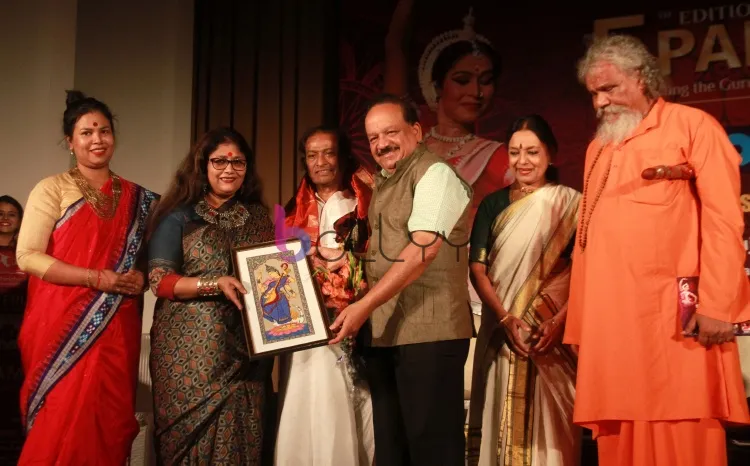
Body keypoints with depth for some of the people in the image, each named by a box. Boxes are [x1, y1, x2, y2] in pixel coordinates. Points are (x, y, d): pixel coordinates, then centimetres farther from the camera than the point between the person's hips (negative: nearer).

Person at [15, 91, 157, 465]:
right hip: (62, 328, -4)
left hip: (116, 330, 4)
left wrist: (141, 277, -3)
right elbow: (27, 256, -9)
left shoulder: (137, 198, 12)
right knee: (60, 428, -3)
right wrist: (97, 279, -16)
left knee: (110, 423, 5)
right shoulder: (52, 189, -1)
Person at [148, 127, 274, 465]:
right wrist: (216, 284, -19)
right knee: (192, 437, 0)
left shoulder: (260, 217, 13)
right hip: (191, 350, -3)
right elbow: (159, 280, -7)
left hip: (246, 350, 3)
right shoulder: (180, 217, 0)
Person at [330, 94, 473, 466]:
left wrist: (364, 305, -20)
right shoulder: (382, 184, 18)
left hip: (429, 333, -8)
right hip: (381, 333, 9)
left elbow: (423, 249, -19)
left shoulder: (435, 174, -9)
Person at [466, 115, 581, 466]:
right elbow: (478, 267, 2)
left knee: (551, 422, 0)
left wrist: (558, 322, -17)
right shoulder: (493, 205, 9)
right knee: (503, 419, 5)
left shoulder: (572, 204, 2)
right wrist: (505, 319, -12)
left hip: (555, 334, -2)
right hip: (502, 330, 2)